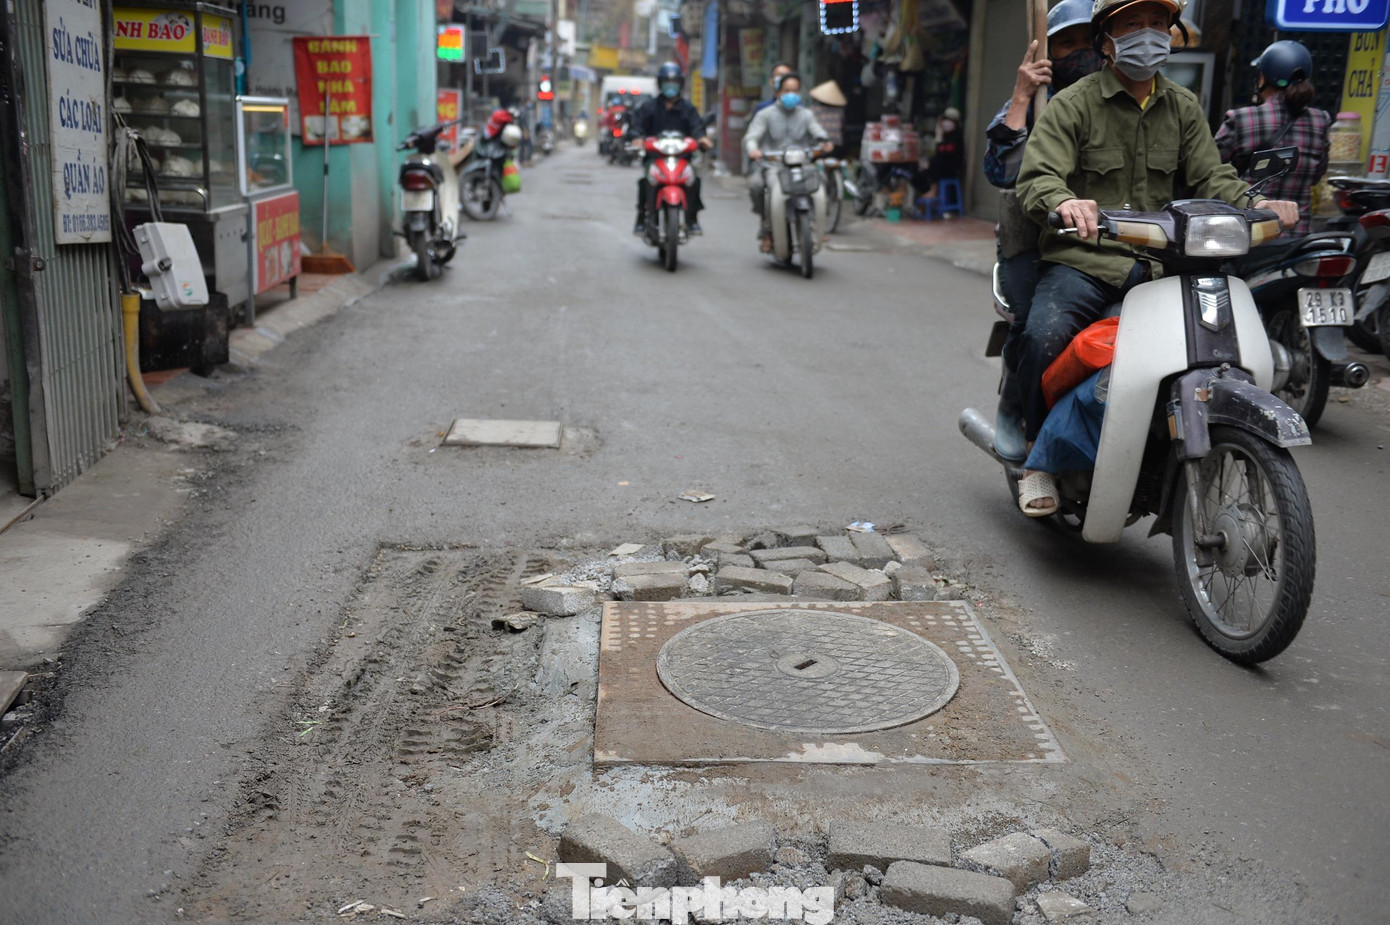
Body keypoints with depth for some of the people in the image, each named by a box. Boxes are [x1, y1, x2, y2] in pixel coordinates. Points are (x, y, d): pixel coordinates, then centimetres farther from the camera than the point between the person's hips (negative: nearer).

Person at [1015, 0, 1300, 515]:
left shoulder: (1184, 109, 18)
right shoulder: (1073, 105, 2)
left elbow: (1211, 178, 12)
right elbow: (1036, 179, -11)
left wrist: (1254, 206, -10)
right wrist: (1064, 203, -35)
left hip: (1159, 265, 4)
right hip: (1083, 261, -4)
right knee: (1044, 336, -32)